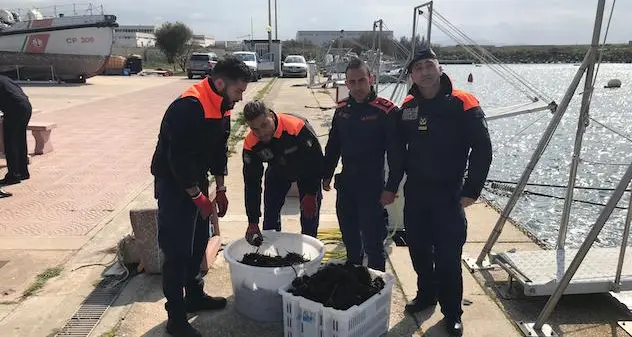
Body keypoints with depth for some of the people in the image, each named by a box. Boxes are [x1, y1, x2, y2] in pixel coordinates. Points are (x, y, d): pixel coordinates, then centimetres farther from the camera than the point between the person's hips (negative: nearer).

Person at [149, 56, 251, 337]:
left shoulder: (222, 107, 2)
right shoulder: (188, 107, -27)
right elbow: (178, 157, -27)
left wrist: (220, 190, 10)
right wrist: (198, 197, -19)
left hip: (196, 180, 9)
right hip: (173, 184, -9)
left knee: (199, 241, 17)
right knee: (177, 250, -4)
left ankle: (195, 296, 35)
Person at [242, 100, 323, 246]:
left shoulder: (298, 127, -40)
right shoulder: (250, 144, -27)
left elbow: (317, 160, -26)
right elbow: (252, 183, -20)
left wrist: (311, 194, -20)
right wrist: (253, 223, -22)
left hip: (307, 172, -3)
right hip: (277, 172, 3)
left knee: (309, 216, -3)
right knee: (270, 214, 1)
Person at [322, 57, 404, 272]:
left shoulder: (386, 111, -14)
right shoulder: (342, 109, 5)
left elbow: (396, 154, -14)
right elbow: (333, 145, 15)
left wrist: (391, 188, -15)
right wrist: (326, 175, 16)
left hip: (372, 187, -6)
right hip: (345, 185, 6)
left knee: (372, 243, -1)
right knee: (349, 238, 20)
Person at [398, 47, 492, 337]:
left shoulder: (462, 104, -10)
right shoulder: (407, 106, 5)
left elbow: (482, 149, -11)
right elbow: (399, 148, 13)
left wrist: (471, 190, -13)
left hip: (448, 193, -5)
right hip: (414, 191, 5)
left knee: (448, 256, 0)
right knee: (418, 248, 16)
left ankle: (452, 313, 17)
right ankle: (426, 294, 37)